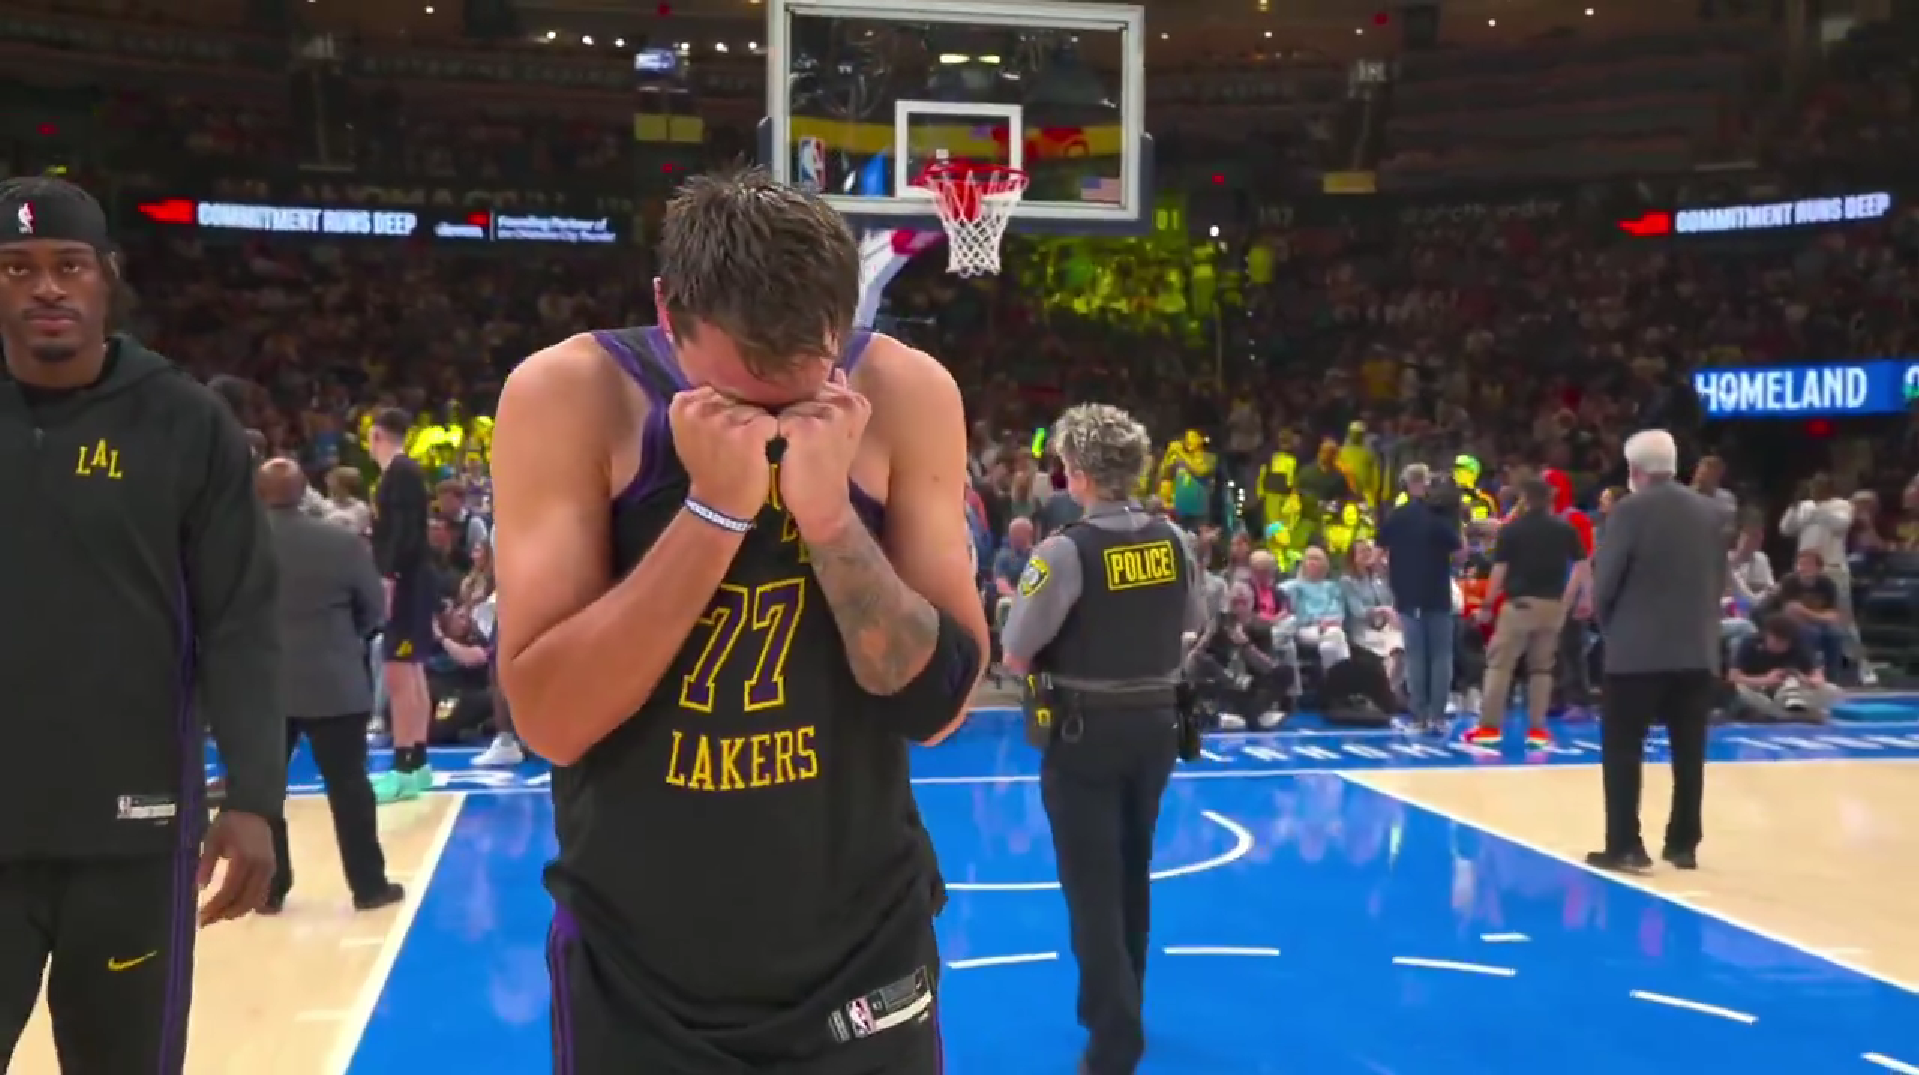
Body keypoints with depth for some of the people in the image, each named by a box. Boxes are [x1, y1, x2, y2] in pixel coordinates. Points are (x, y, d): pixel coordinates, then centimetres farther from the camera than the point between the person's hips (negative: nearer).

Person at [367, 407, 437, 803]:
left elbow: (405, 533, -23)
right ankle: (417, 763, 19)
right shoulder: (401, 472, 17)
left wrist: (387, 578, -26)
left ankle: (404, 769, -9)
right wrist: (388, 578, 22)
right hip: (409, 582, 10)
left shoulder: (400, 473, -14)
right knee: (411, 673, 13)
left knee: (397, 674, -11)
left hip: (407, 582, -10)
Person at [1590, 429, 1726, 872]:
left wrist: (1607, 624, 8)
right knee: (1689, 753, 11)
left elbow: (1605, 580, -10)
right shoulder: (1713, 512, 7)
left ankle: (1624, 845, 0)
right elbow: (1720, 579, 9)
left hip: (1638, 649, -5)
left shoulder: (1630, 511, -10)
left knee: (1623, 751, 2)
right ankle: (1683, 844, 16)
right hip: (1698, 650, 5)